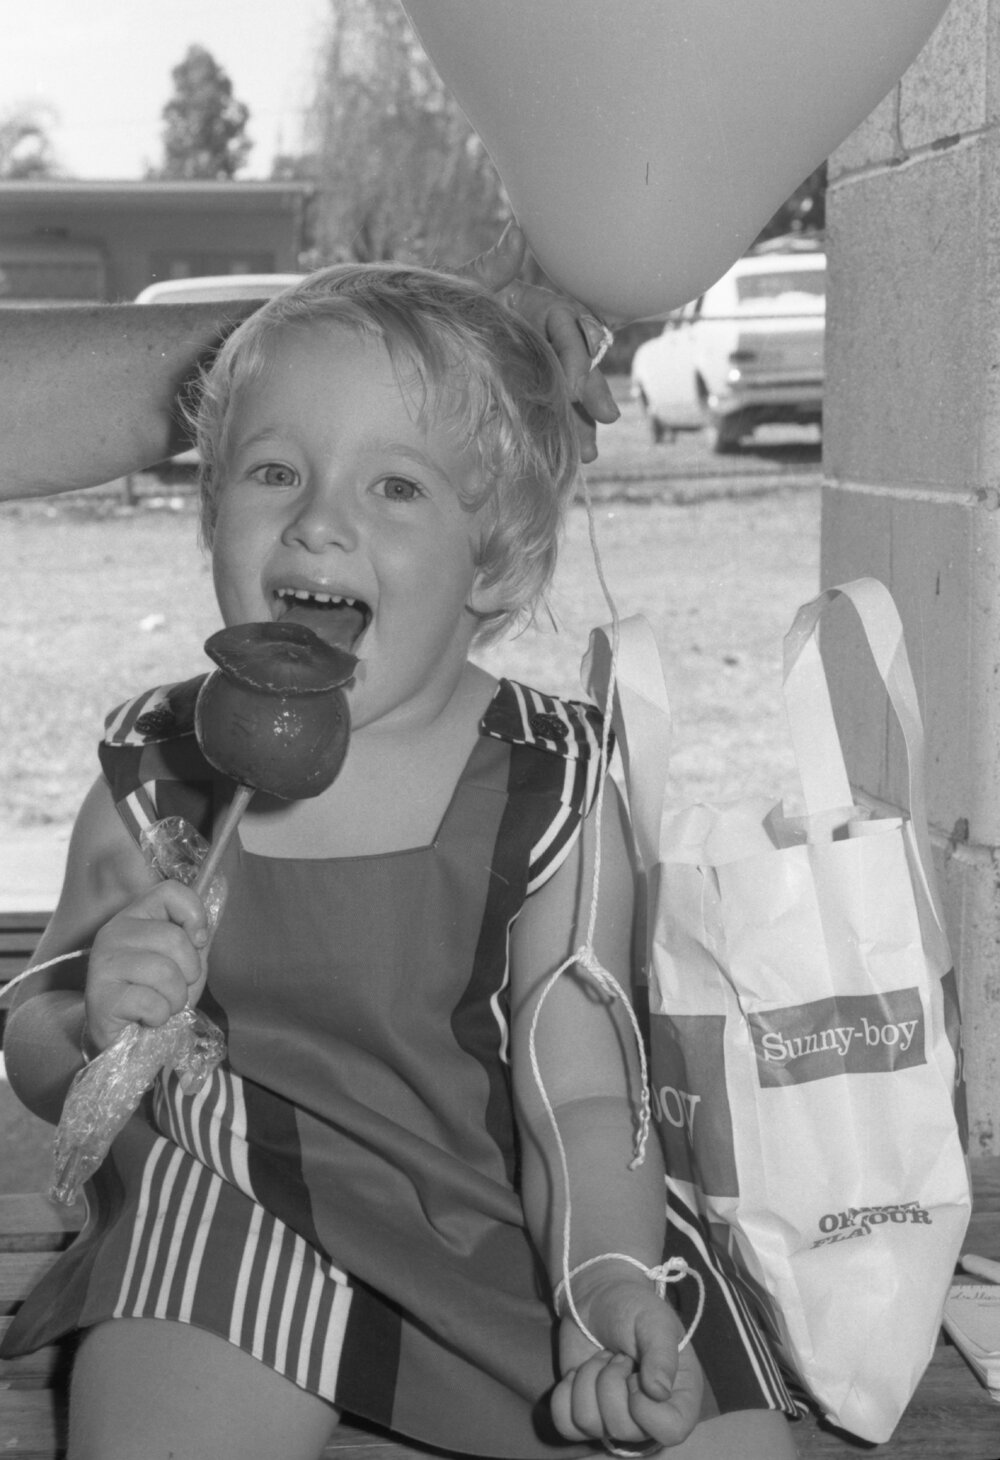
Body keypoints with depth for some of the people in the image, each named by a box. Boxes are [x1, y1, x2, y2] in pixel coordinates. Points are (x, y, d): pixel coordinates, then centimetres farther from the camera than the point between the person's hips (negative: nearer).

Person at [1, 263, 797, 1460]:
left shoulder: (549, 793, -8)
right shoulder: (156, 778, -4)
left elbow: (580, 1101, -9)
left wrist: (613, 1293, -28)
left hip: (502, 1232, 1)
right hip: (231, 1225, 0)